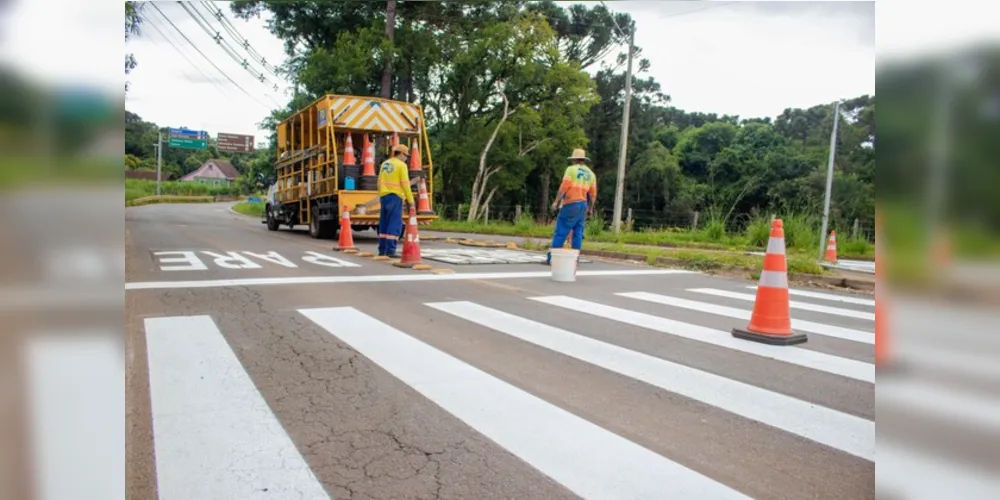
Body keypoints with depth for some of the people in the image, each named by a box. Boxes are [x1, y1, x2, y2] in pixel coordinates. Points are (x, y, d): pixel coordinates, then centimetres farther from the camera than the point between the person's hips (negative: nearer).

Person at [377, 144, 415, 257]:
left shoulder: (384, 164, 14)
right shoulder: (402, 165, -6)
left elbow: (380, 182, 15)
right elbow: (405, 184, -11)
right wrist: (410, 200, -7)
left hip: (384, 196, 7)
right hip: (395, 197, -7)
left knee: (384, 223, 12)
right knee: (395, 223, -6)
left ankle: (382, 249, 13)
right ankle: (390, 250, -11)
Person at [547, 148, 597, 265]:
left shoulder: (571, 169, -3)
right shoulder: (591, 174, 13)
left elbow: (564, 187, -12)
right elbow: (593, 194, 12)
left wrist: (556, 201, -9)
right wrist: (590, 208, 21)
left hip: (570, 205, -5)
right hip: (583, 205, 6)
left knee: (560, 233, -6)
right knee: (578, 234, 6)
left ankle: (551, 258, -7)